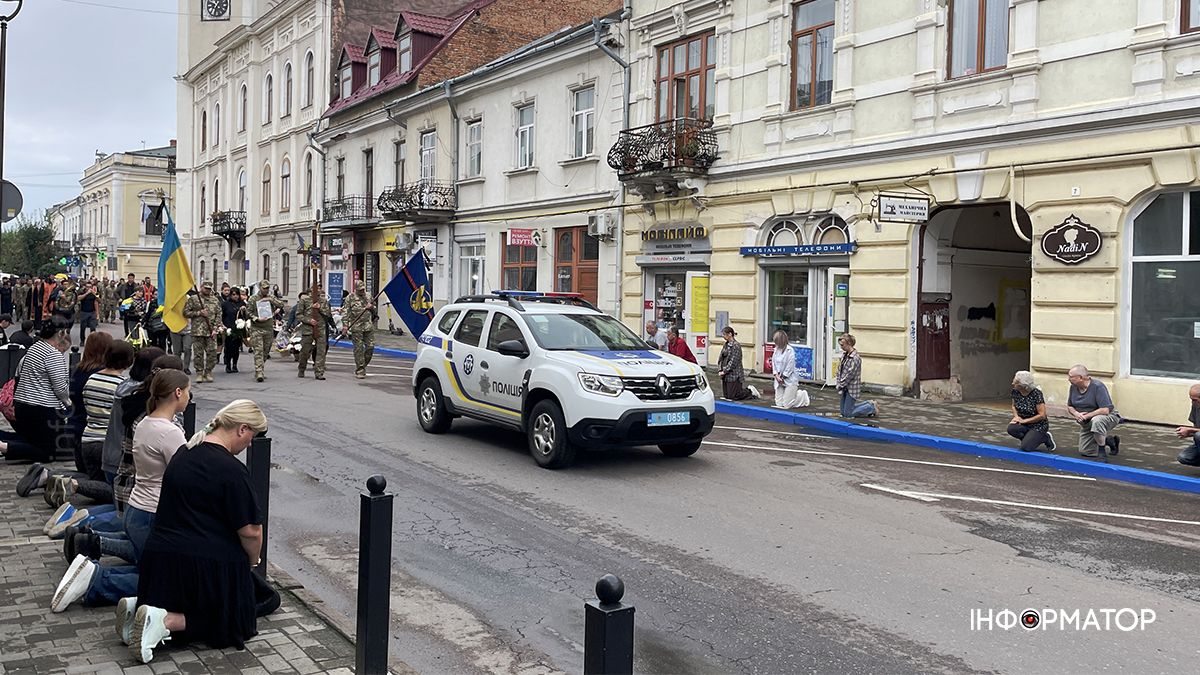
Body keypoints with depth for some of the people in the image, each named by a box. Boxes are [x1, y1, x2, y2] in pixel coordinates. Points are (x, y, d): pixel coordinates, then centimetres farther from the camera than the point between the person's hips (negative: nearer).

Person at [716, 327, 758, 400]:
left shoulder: (736, 345, -15)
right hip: (726, 375, 9)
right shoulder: (726, 345, 11)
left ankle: (751, 392, 17)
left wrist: (724, 371, -17)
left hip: (734, 375, -9)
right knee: (726, 396, 13)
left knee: (733, 396, -4)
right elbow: (720, 358, 12)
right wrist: (720, 370, -1)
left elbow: (733, 362, -18)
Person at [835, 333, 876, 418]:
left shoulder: (855, 358, -20)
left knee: (847, 414, -3)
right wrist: (838, 383, 3)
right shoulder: (844, 354, 7)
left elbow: (849, 375, -20)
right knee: (843, 412, 15)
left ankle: (871, 408, 12)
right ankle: (868, 404, 26)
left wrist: (841, 385, -11)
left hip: (852, 388, -9)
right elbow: (839, 370, 12)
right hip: (845, 388, 9)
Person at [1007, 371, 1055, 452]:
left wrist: (1024, 420, -21)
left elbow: (1042, 415, -21)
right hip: (1023, 423, 5)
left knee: (1026, 447, -23)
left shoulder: (1036, 394, -23)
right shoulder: (1015, 391, -7)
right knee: (1011, 429, -28)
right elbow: (1014, 406, 12)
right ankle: (1030, 438, 2)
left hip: (1038, 425, -5)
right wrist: (1016, 416, -8)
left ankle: (1045, 438, 7)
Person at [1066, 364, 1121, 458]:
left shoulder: (1097, 386, -25)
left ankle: (1102, 450, -23)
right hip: (1086, 423, 7)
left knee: (1096, 421, -43)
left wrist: (1086, 416, -26)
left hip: (1108, 417, -7)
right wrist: (1076, 414, -15)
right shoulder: (1073, 387, -5)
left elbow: (1105, 410, -30)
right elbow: (1069, 407, 7)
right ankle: (1110, 441, 29)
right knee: (1084, 452, 8)